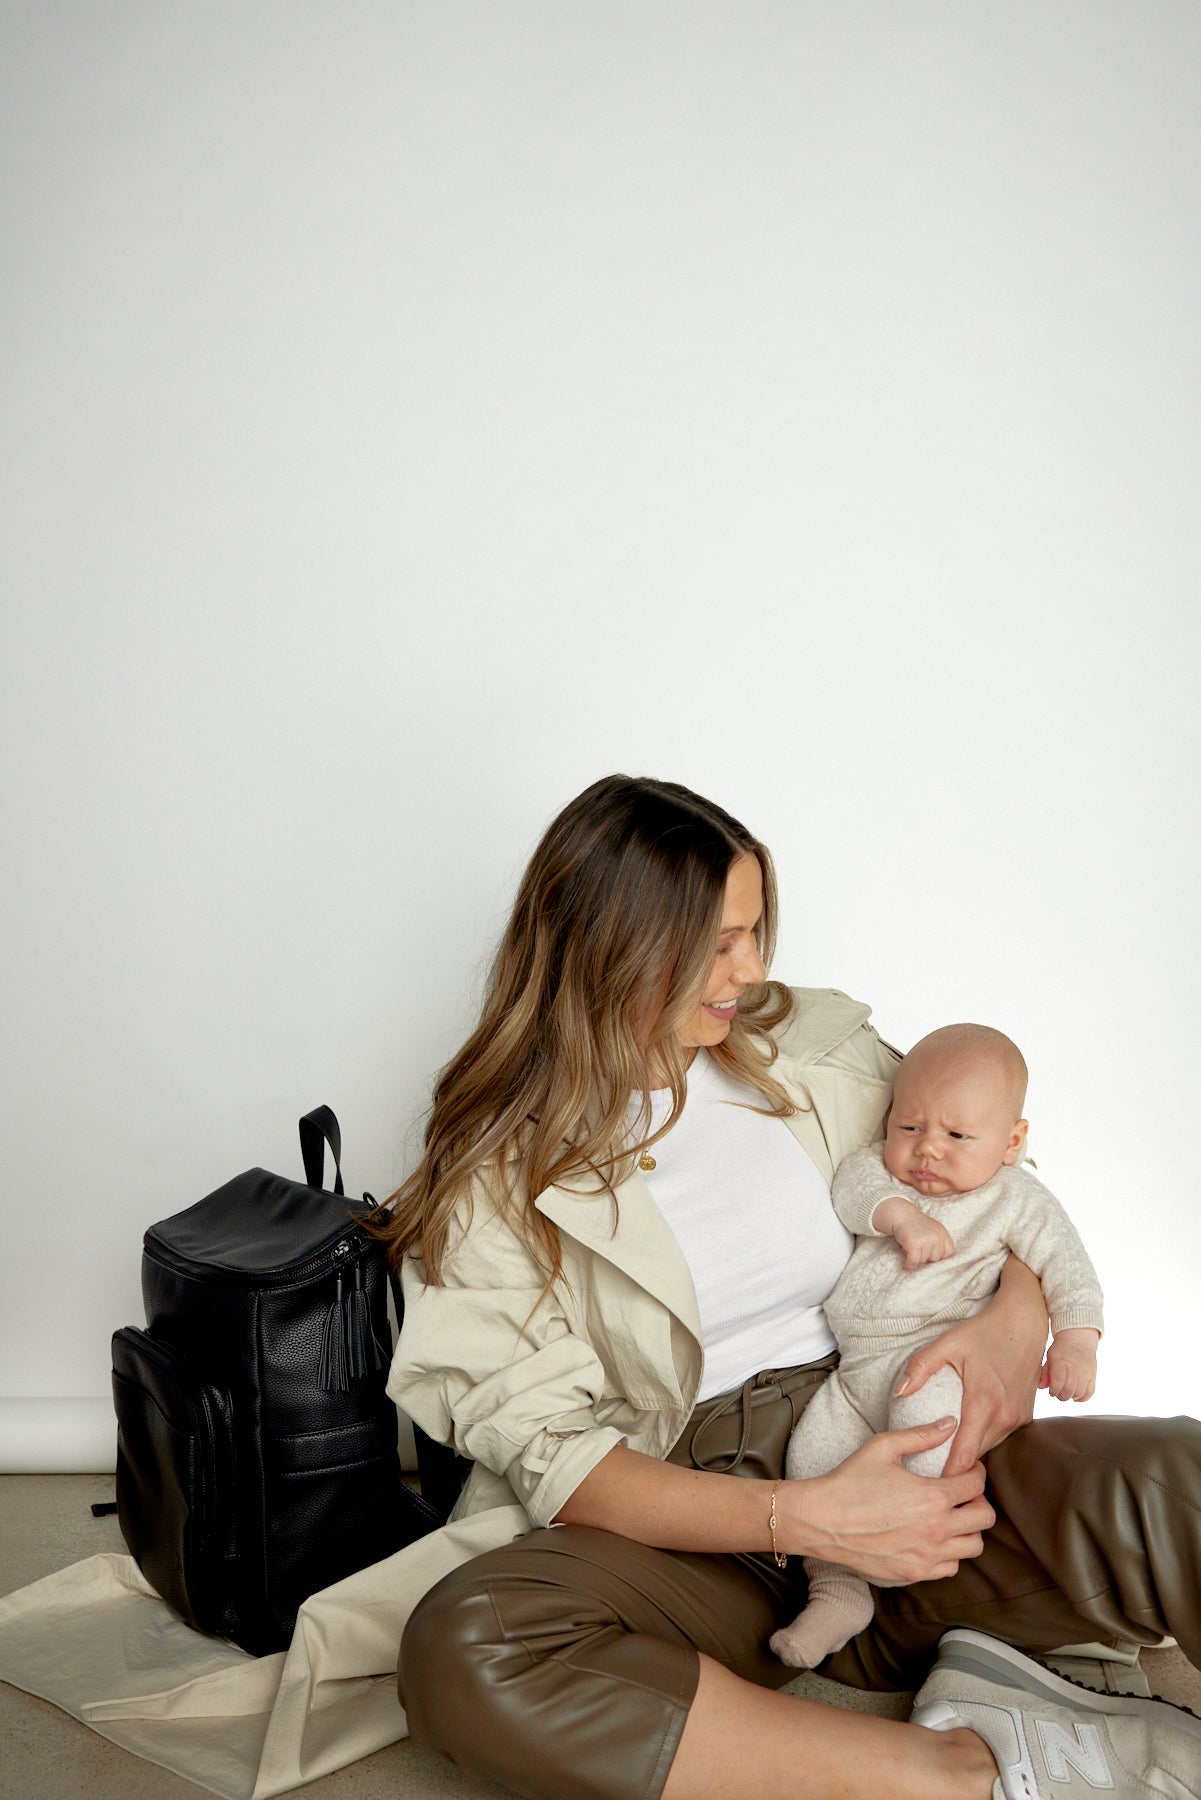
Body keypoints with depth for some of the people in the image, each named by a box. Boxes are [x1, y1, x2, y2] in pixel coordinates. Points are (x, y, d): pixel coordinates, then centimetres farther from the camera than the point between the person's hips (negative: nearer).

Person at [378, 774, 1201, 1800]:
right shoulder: (496, 1175, -2)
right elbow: (546, 1452, -9)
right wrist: (801, 1520, -22)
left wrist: (1018, 1319, -7)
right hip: (690, 1517, -1)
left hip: (899, 1454, 1)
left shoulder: (814, 1049, 8)